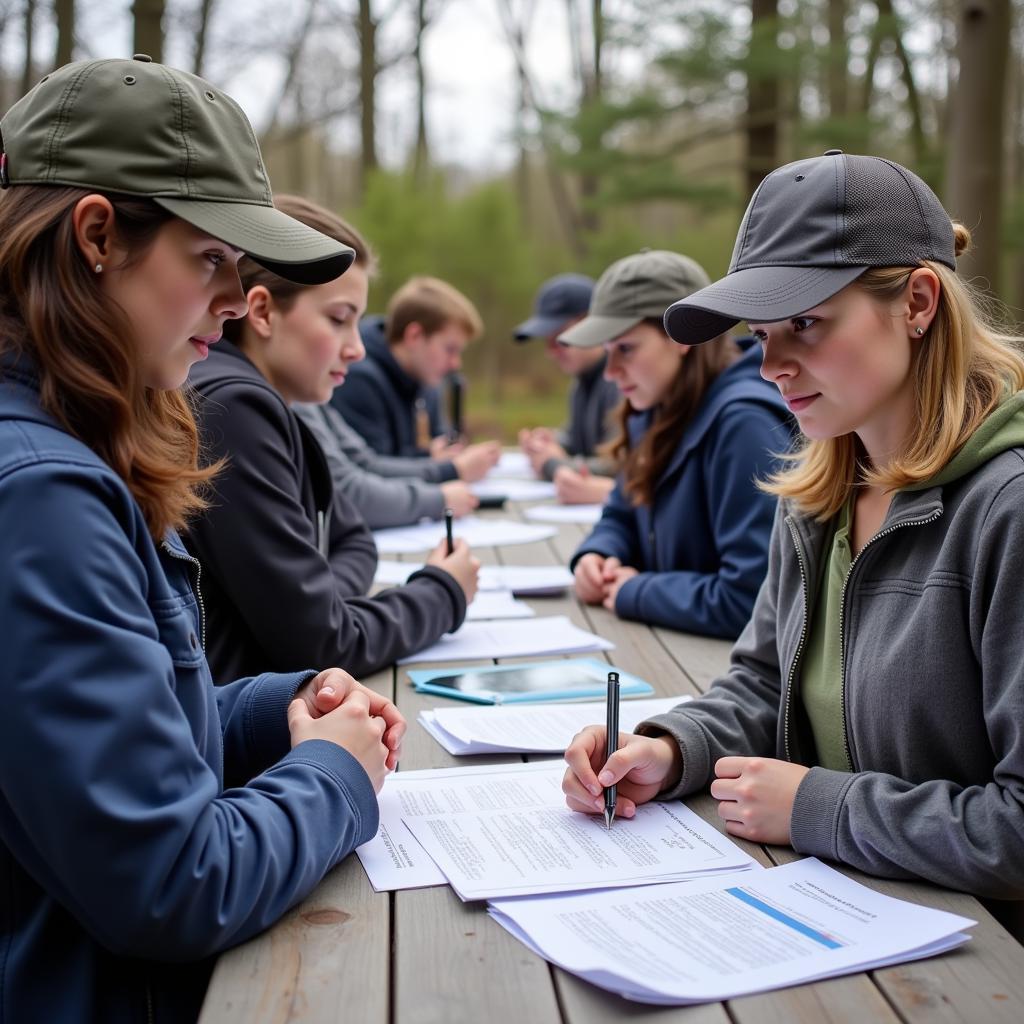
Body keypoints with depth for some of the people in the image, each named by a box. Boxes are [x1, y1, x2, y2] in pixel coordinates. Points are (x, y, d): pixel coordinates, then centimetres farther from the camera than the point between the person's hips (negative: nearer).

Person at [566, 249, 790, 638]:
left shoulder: (744, 421, -22)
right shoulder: (656, 413, 6)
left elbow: (750, 597, -28)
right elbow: (622, 517, 20)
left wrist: (635, 593, -14)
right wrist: (597, 557, -2)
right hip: (671, 648, 8)